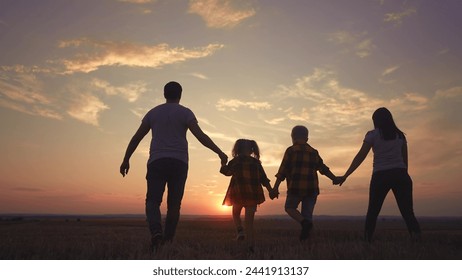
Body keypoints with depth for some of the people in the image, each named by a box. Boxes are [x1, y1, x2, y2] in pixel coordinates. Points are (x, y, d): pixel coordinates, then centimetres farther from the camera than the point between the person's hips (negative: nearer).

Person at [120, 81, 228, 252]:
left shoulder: (153, 113, 15)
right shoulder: (185, 112, 6)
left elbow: (136, 137, 14)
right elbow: (200, 135, -8)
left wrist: (126, 160, 20)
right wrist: (219, 152, -9)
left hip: (157, 161, 1)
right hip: (179, 162, -1)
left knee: (153, 201, -2)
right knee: (174, 203, 8)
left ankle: (156, 232, -27)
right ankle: (168, 241, 8)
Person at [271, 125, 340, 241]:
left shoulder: (291, 150, 0)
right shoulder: (313, 152, 15)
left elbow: (283, 170, -5)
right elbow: (323, 168, 9)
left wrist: (275, 188, -7)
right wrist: (334, 178, 16)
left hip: (296, 187, -4)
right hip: (312, 188, 4)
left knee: (289, 207, 14)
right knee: (307, 214, 10)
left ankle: (304, 222, -12)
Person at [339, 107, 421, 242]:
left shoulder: (373, 134, 1)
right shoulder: (400, 135, 14)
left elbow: (360, 157, -3)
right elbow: (405, 159, 15)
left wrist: (345, 175, 0)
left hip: (380, 176, -3)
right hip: (400, 175, 3)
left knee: (372, 212, 9)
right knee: (407, 212, 1)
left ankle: (367, 241, 9)